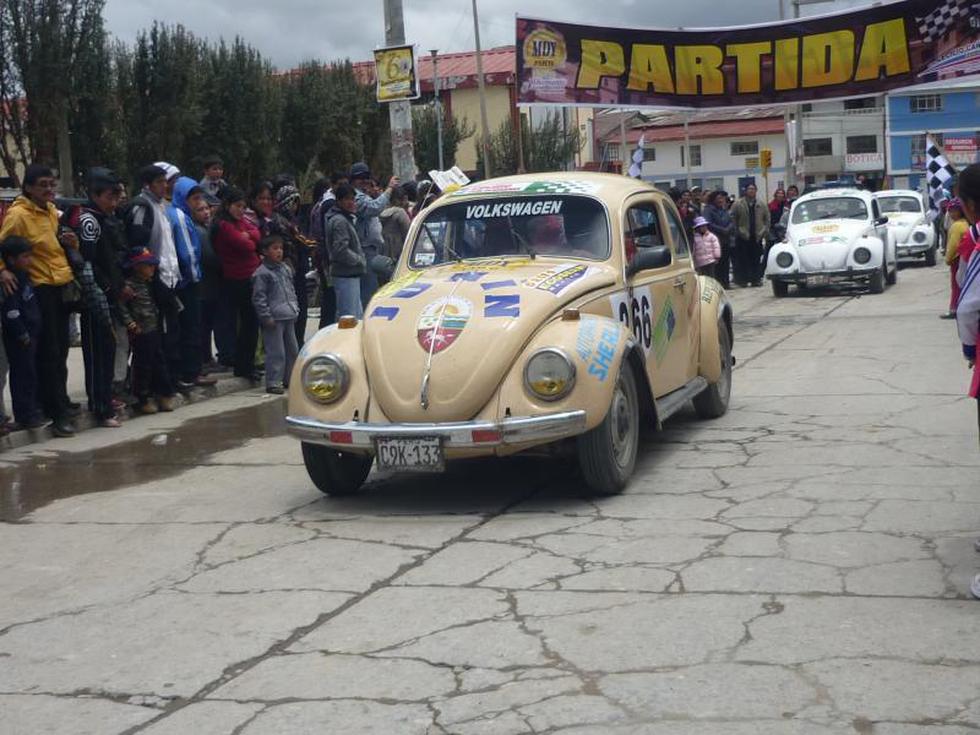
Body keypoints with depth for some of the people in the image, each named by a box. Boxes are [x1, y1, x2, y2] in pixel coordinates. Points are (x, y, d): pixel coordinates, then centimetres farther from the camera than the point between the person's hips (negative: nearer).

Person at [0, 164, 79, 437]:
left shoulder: (52, 212, 13)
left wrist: (71, 243, 5)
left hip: (63, 287, 8)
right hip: (41, 290, -8)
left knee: (61, 351, 16)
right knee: (48, 353, -5)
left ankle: (61, 402, 29)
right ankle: (58, 413, -2)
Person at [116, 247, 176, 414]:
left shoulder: (149, 283, 13)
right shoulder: (129, 285, -14)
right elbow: (121, 306, -19)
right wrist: (130, 323, -21)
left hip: (154, 330, 8)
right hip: (141, 332, -8)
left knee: (159, 362, 12)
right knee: (143, 365, -1)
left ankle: (164, 394, 20)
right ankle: (143, 399, 8)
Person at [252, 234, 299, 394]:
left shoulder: (286, 269, 13)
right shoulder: (262, 273, -9)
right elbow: (259, 298, -11)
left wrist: (295, 308, 14)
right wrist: (266, 317, -15)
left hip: (288, 317, 8)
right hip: (274, 319, -8)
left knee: (292, 349, 13)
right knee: (276, 352, -8)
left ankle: (290, 379, 24)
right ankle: (273, 383, -2)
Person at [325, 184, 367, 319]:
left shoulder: (346, 219, 18)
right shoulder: (339, 221, -15)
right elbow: (341, 250, -22)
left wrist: (361, 260, 11)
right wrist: (360, 261, -13)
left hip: (351, 274, 11)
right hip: (345, 276, -11)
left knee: (358, 315, 16)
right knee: (350, 316, -10)